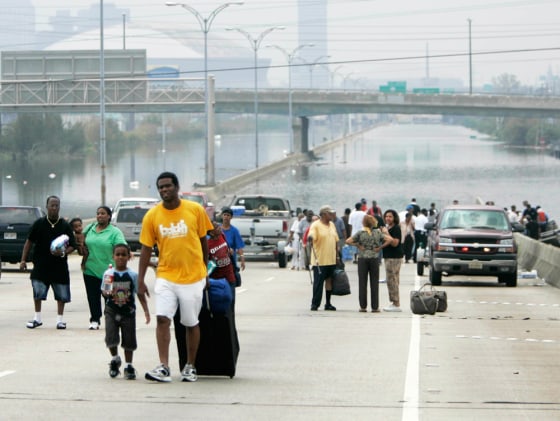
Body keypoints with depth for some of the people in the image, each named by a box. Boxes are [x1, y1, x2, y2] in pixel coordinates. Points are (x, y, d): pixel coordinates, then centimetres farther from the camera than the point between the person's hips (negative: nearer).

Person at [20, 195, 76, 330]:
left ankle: (60, 319, 16)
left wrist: (63, 252, -19)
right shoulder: (39, 224, -1)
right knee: (37, 293, 0)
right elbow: (29, 242, 5)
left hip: (59, 267, 0)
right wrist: (23, 260, 1)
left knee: (62, 294, 3)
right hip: (41, 265, 0)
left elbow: (72, 246, 1)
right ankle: (37, 318, 14)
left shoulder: (65, 226, -1)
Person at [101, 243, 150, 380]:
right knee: (111, 337, -11)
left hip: (128, 312, 0)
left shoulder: (133, 275, -3)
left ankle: (128, 365, 20)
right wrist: (107, 293, -20)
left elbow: (140, 294, 1)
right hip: (111, 311, 0)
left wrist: (146, 311, -5)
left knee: (129, 340, 5)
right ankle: (115, 359, 16)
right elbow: (103, 291, 5)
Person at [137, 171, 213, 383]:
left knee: (191, 323, 8)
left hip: (193, 276, 0)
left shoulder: (195, 210, -3)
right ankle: (164, 367, -15)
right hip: (165, 276, 0)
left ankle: (190, 367, 22)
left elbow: (204, 241, 7)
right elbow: (146, 248, 3)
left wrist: (205, 272, 10)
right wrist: (140, 280, -1)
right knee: (162, 318, -14)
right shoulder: (152, 216, -1)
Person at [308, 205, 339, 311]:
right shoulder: (316, 225, -9)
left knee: (329, 281, 10)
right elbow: (311, 236, -24)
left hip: (331, 260, 7)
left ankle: (328, 304, 18)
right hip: (319, 261, -7)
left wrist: (337, 256, 17)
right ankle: (315, 304, 1)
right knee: (318, 282, -5)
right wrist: (310, 239, -48)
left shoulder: (332, 225, 13)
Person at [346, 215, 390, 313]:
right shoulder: (378, 233, 0)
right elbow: (389, 240, -7)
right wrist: (380, 247, -2)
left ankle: (363, 306, 5)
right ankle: (375, 307, 4)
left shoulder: (360, 233, -4)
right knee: (374, 283, 4)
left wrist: (358, 246, -3)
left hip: (362, 259, -1)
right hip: (374, 259, 1)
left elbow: (348, 241, -12)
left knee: (362, 283, 5)